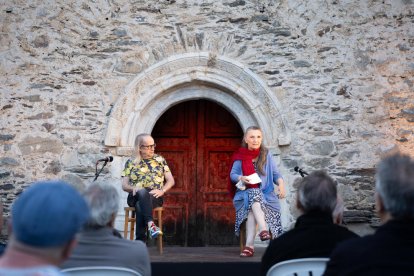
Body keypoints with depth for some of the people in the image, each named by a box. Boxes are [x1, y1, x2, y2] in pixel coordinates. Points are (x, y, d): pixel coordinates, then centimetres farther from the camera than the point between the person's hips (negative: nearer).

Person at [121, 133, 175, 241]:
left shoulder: (160, 160, 14)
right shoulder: (131, 162, 12)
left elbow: (171, 181, 10)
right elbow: (124, 185, 7)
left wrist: (162, 191, -11)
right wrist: (133, 188, -16)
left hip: (155, 197, 1)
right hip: (135, 197, -1)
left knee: (140, 205, -36)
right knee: (142, 192, -39)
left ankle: (140, 240, -44)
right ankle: (151, 224, -57)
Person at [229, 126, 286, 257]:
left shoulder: (266, 155, 7)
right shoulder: (240, 156, 5)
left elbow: (275, 174, 6)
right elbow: (233, 174, 1)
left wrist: (281, 184, -15)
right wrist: (241, 178, -21)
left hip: (265, 193, 0)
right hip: (246, 192, 0)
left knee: (252, 207, -34)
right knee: (253, 197, -37)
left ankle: (250, 244, -43)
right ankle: (264, 229, -55)